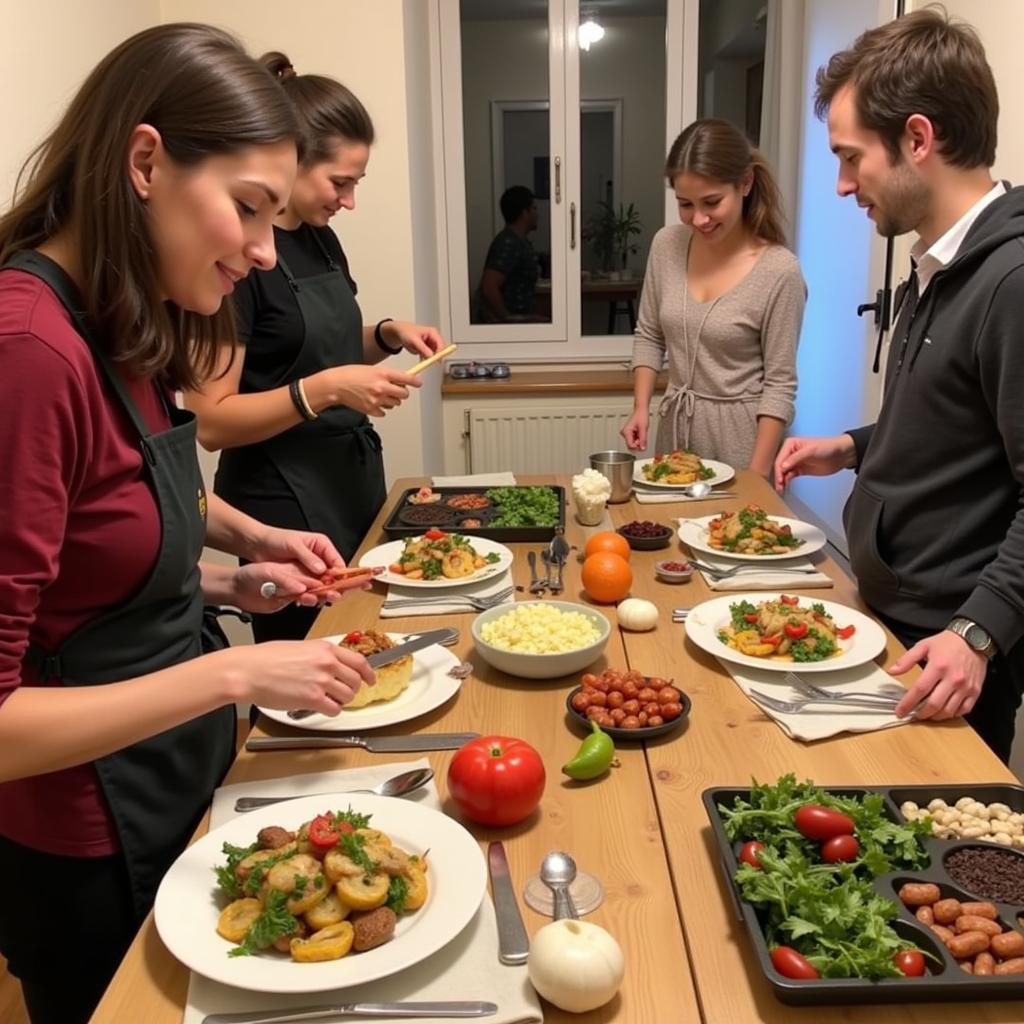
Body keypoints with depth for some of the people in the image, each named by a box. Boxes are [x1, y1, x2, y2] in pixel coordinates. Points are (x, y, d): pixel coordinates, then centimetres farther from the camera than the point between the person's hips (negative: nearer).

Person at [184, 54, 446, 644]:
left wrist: (387, 336, 3)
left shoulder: (322, 239, 8)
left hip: (355, 482, 8)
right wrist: (325, 389, -28)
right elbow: (212, 421, -19)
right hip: (286, 508, -8)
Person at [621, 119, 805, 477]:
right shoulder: (667, 245, -3)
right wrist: (641, 408, -4)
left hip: (739, 434, -4)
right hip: (675, 425, 5)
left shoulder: (779, 270, -16)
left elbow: (779, 385, -14)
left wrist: (756, 477, -17)